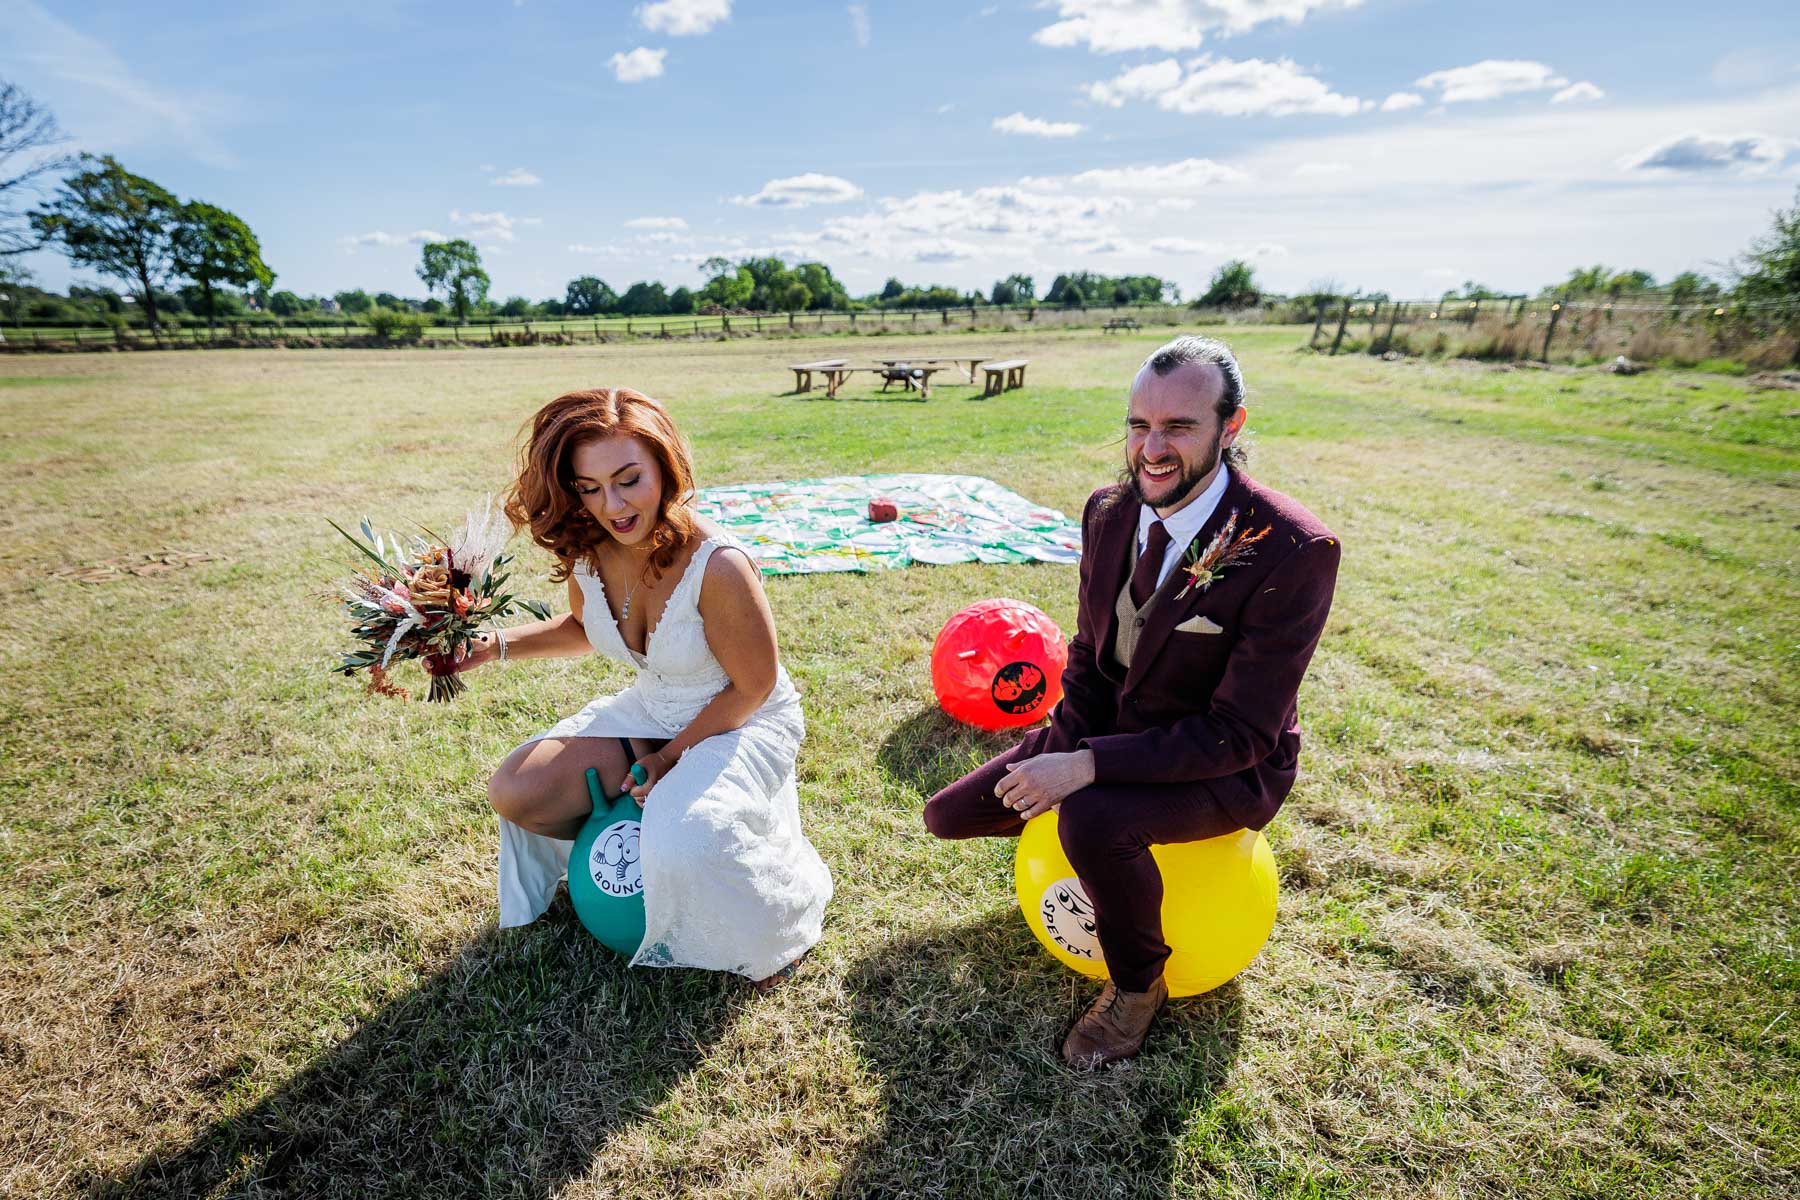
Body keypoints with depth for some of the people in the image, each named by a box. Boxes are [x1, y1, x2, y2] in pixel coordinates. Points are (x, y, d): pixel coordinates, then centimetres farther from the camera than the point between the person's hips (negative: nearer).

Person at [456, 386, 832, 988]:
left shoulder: (719, 566, -32)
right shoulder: (586, 552, -11)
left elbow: (752, 689, -19)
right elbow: (584, 628, 13)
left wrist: (669, 757, -11)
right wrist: (495, 645, -3)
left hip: (744, 723, -6)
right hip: (649, 712, 7)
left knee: (681, 850, -32)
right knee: (514, 793, -3)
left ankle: (780, 927, 3)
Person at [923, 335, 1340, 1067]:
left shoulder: (1292, 551, -26)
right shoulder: (1109, 511, -6)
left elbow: (1240, 733, -25)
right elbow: (1089, 654, 4)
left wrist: (1087, 767, -33)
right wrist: (1063, 757, -11)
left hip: (1227, 767, -5)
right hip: (1110, 729, 6)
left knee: (1094, 822, -37)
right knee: (948, 816, 2)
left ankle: (1137, 986, -4)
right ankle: (1083, 831, 28)